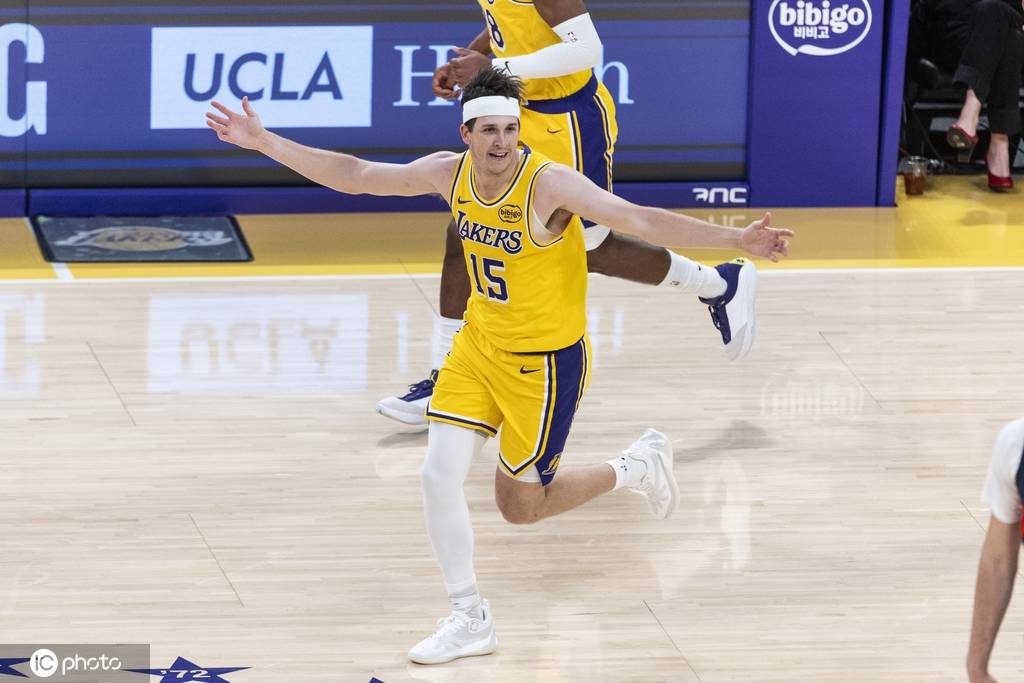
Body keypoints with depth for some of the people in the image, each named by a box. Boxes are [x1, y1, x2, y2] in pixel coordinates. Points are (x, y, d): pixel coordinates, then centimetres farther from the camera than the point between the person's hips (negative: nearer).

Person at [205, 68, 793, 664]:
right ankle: (470, 621, 13)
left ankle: (638, 467, 28)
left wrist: (738, 239, -46)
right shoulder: (451, 173, -8)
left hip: (546, 360, -5)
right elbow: (353, 176, 2)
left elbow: (640, 221, -34)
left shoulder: (549, 184, -26)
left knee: (520, 506, 4)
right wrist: (263, 142, 0)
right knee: (440, 477, -4)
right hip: (480, 344, 5)